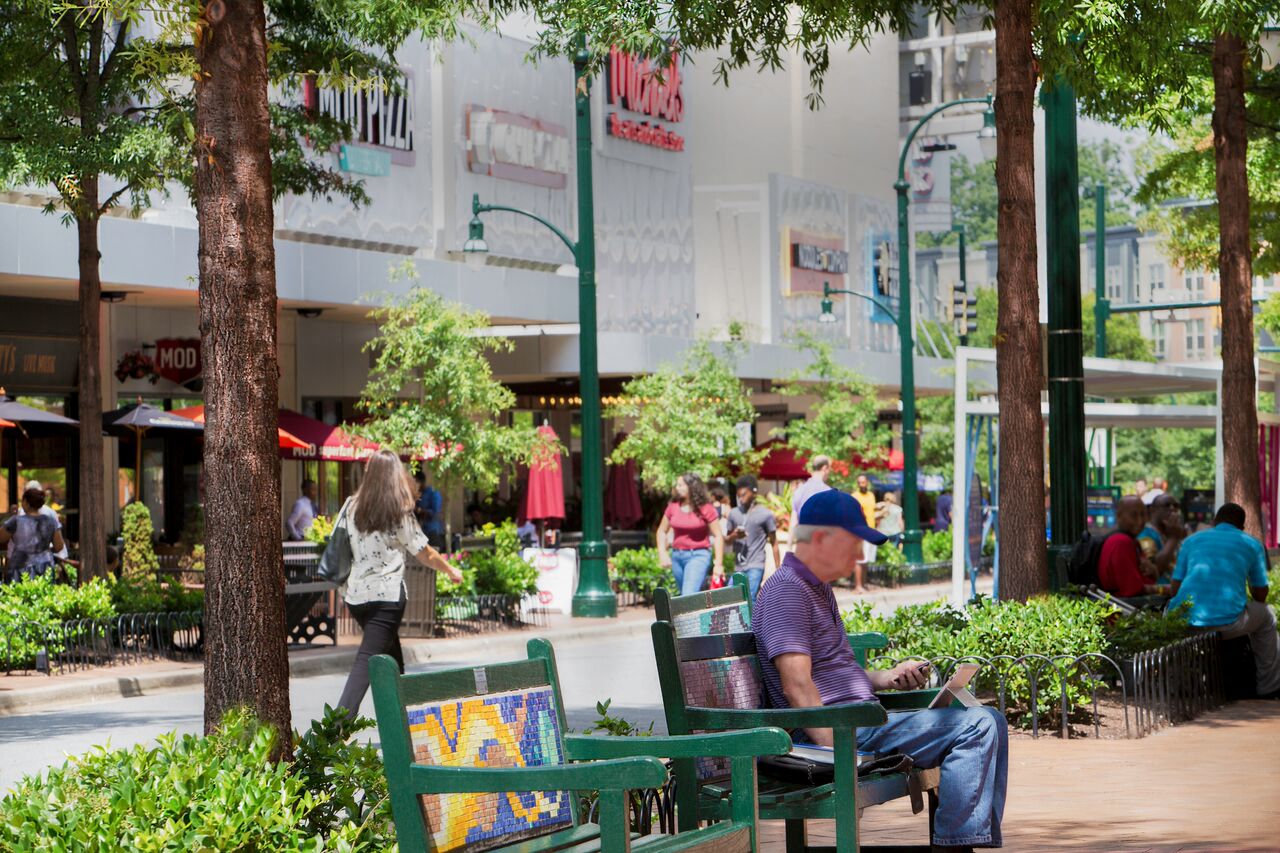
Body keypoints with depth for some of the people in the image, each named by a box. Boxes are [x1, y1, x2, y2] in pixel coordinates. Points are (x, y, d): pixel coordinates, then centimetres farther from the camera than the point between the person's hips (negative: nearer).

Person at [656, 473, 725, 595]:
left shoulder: (705, 508, -6)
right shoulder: (673, 507, 5)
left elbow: (718, 536, -5)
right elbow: (662, 531, 15)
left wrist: (719, 564, -10)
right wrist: (662, 554, 2)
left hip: (698, 556, -5)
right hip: (677, 556, 5)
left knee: (689, 596, -20)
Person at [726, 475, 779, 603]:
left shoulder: (765, 515, -3)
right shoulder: (734, 513, 9)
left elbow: (774, 544, 1)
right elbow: (727, 539, 16)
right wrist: (734, 536, -9)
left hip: (756, 566, -5)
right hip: (738, 566, 5)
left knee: (749, 599, -16)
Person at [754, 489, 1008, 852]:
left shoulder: (818, 589, 22)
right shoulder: (786, 590, -12)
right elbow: (798, 687, -21)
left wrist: (887, 678, 15)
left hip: (861, 719, 11)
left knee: (989, 723, 12)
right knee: (977, 726, -18)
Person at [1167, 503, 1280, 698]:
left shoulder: (1192, 540, 19)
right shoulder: (1252, 545, 15)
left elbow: (1176, 588, 16)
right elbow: (1260, 595, 18)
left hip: (1184, 622, 2)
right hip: (1227, 623, -2)